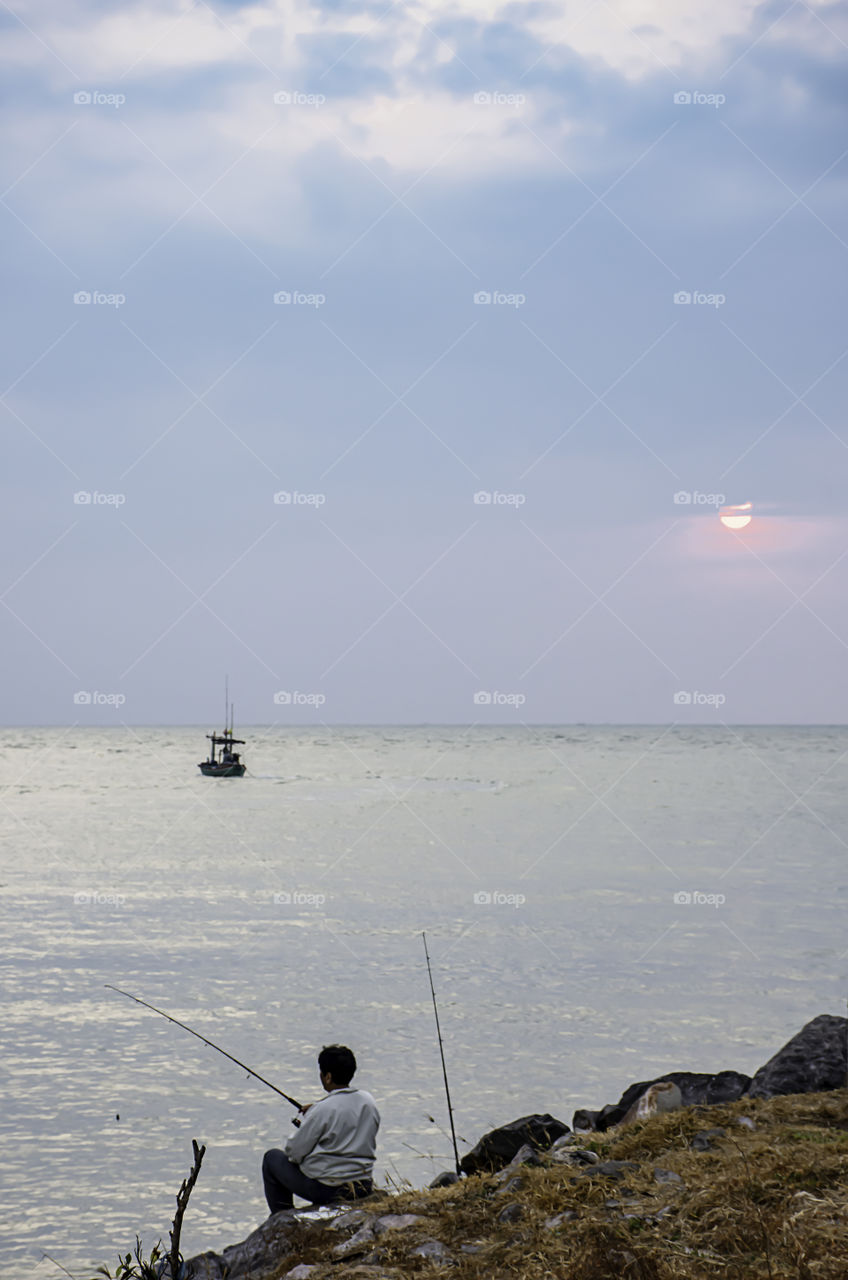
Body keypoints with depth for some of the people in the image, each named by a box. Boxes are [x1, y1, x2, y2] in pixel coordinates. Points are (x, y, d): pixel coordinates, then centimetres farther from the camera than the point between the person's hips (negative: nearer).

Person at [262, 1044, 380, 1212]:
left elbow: (294, 1153, -12)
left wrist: (301, 1128, 9)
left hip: (326, 1191, -6)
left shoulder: (322, 1111, -21)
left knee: (272, 1157, 15)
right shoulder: (369, 1101, -2)